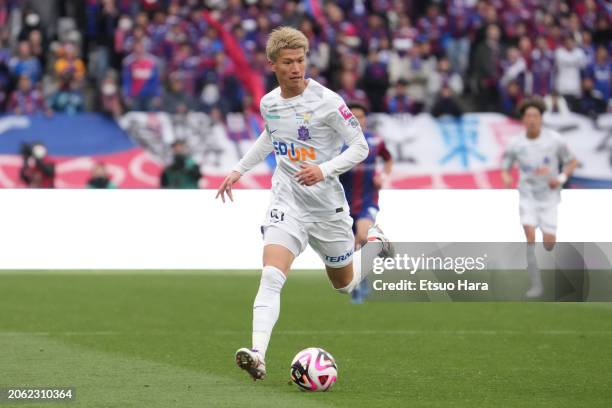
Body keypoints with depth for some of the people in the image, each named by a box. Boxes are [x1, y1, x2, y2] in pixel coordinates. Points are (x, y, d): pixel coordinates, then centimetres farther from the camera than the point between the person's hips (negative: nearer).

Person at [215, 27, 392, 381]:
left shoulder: (327, 101, -14)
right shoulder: (268, 103, 2)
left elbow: (360, 147, -10)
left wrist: (324, 170, -25)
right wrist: (240, 170, 24)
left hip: (328, 205, -2)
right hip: (287, 202, 2)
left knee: (345, 284, 17)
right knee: (271, 277, -21)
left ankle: (374, 245, 48)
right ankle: (258, 355, -30)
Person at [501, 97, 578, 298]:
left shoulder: (554, 140, -11)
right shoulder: (516, 144, -8)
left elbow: (572, 162, 1)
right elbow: (505, 168, 4)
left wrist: (561, 178, -18)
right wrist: (506, 178, -20)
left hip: (549, 196, 0)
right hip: (527, 196, 0)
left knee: (549, 241, -3)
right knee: (530, 235, -18)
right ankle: (536, 284, -14)